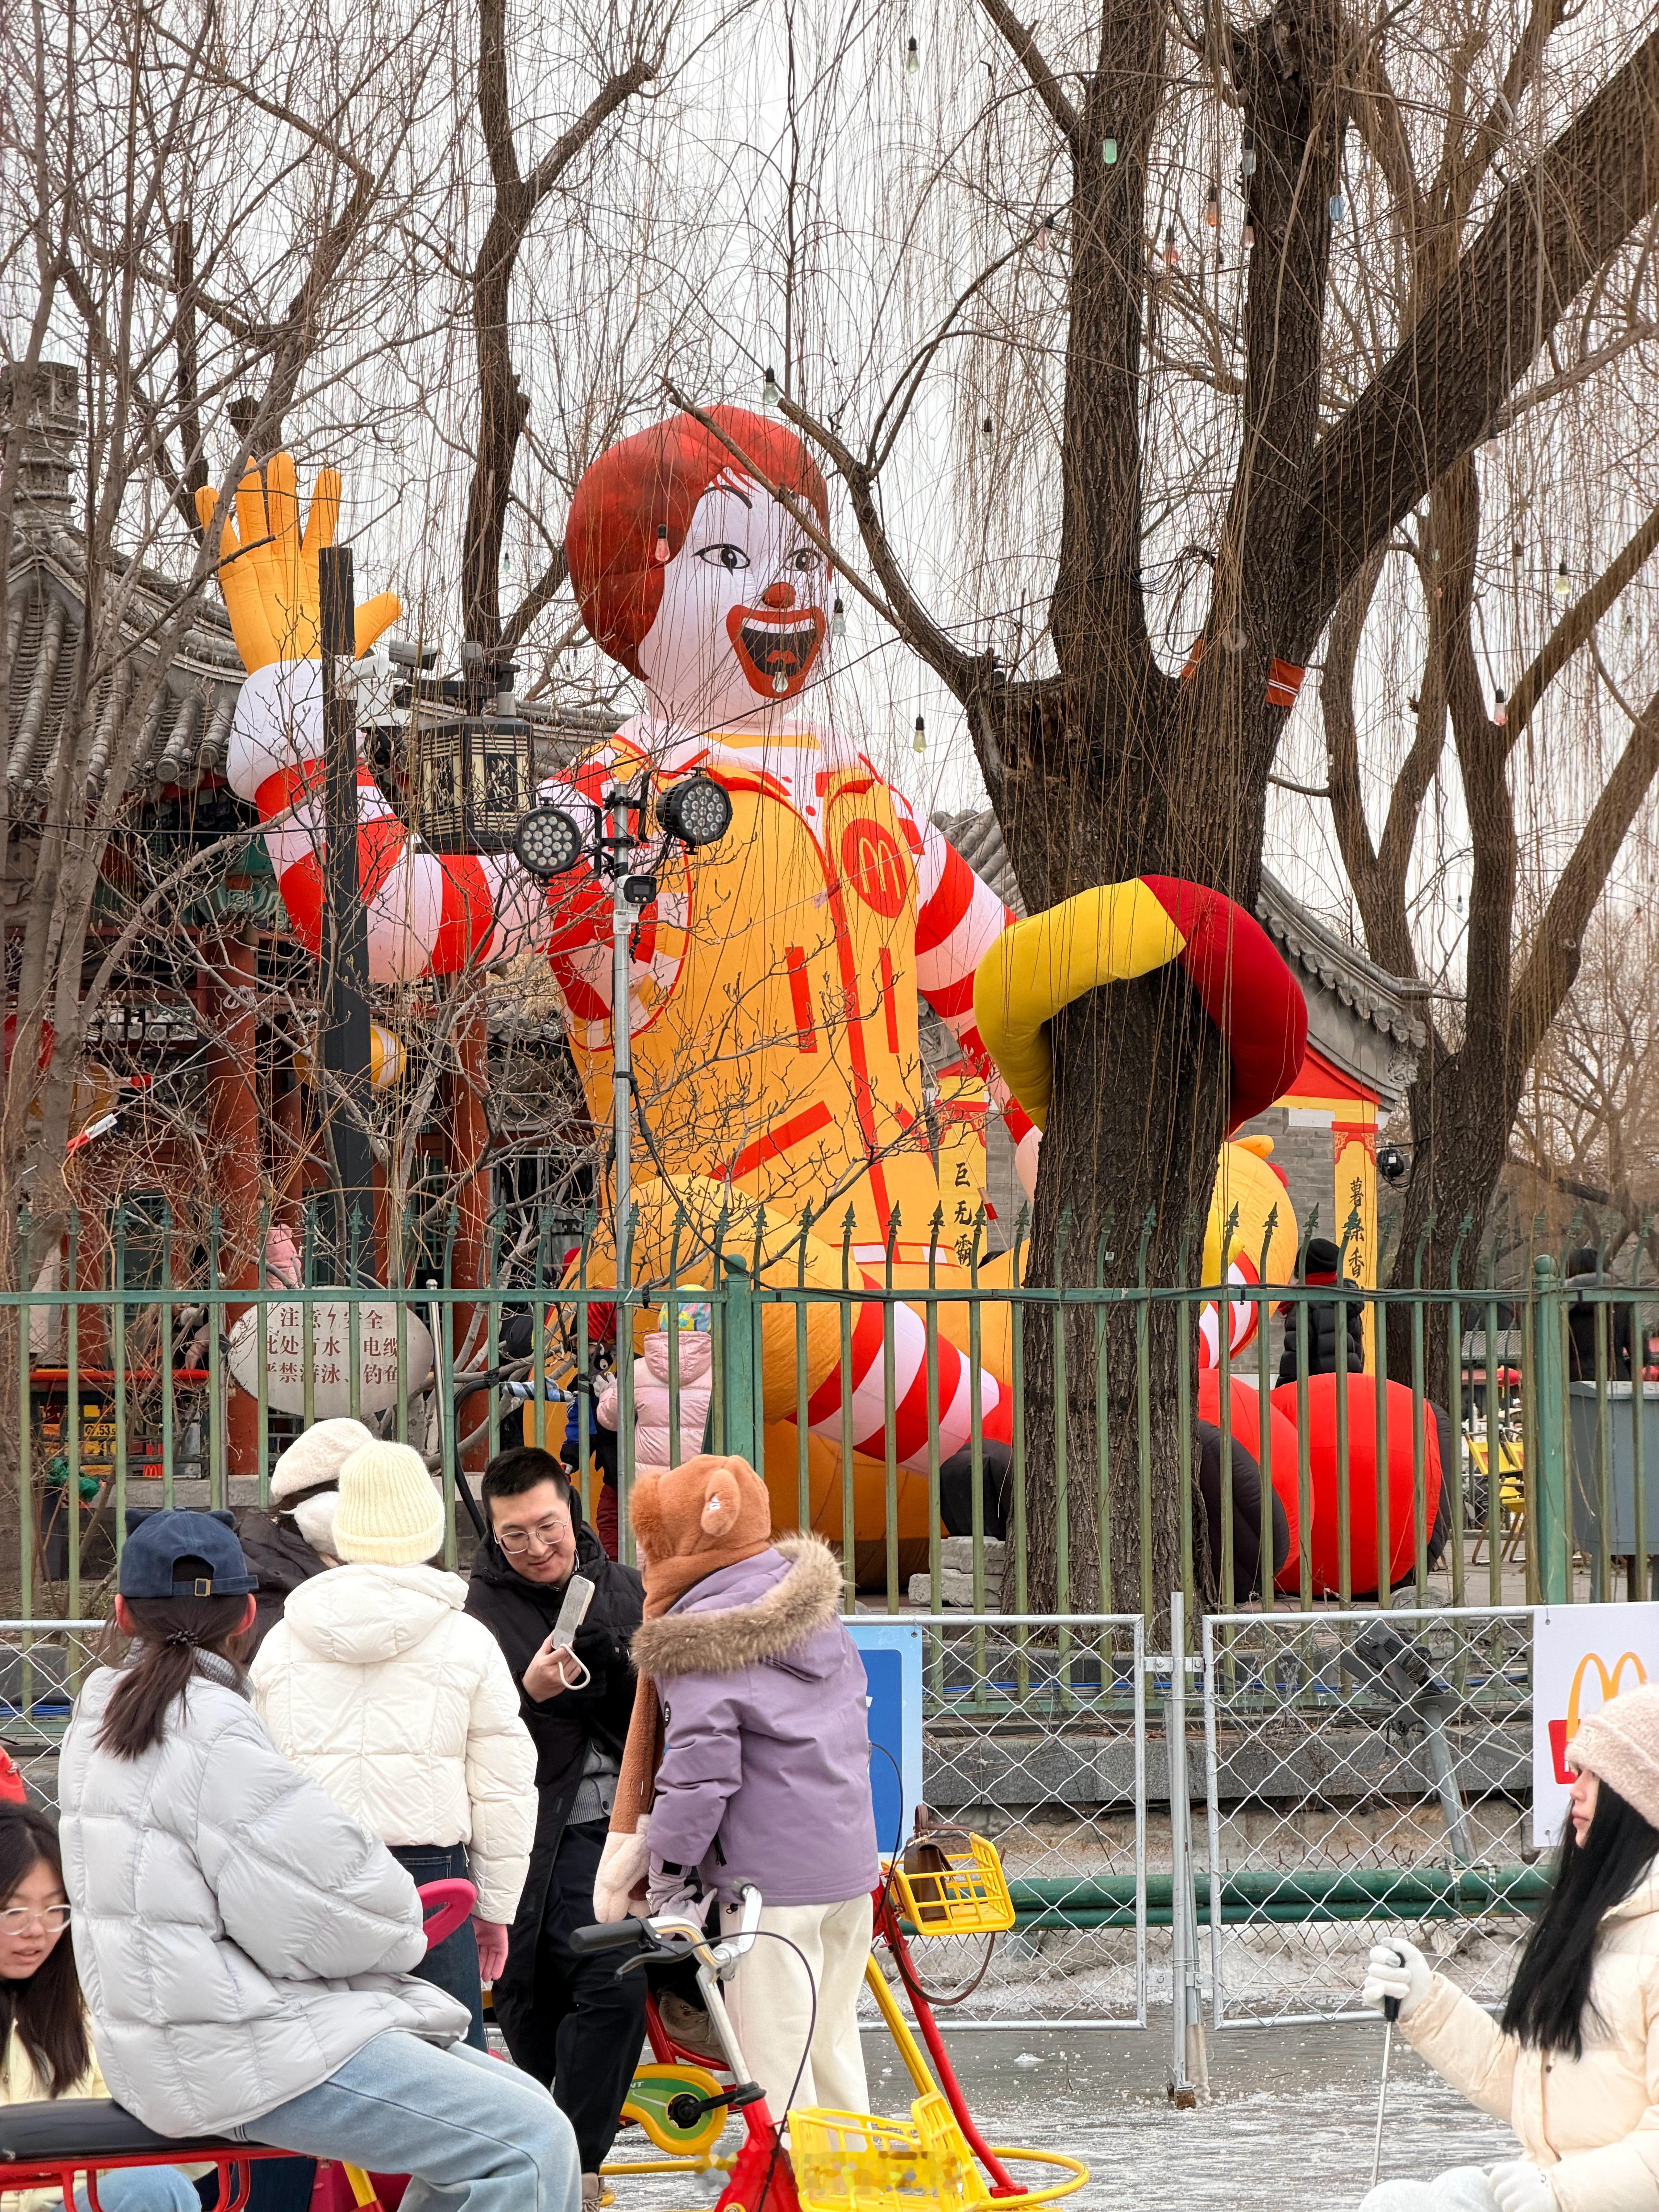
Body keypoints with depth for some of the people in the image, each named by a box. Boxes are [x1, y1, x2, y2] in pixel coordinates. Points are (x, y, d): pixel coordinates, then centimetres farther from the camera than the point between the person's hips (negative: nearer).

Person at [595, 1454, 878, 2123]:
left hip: (770, 1878, -8)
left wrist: (669, 1883, -7)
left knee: (773, 2057, -3)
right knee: (831, 2039, 18)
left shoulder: (700, 1640, -13)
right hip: (851, 1866, 8)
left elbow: (700, 1769, -17)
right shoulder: (813, 1606, 11)